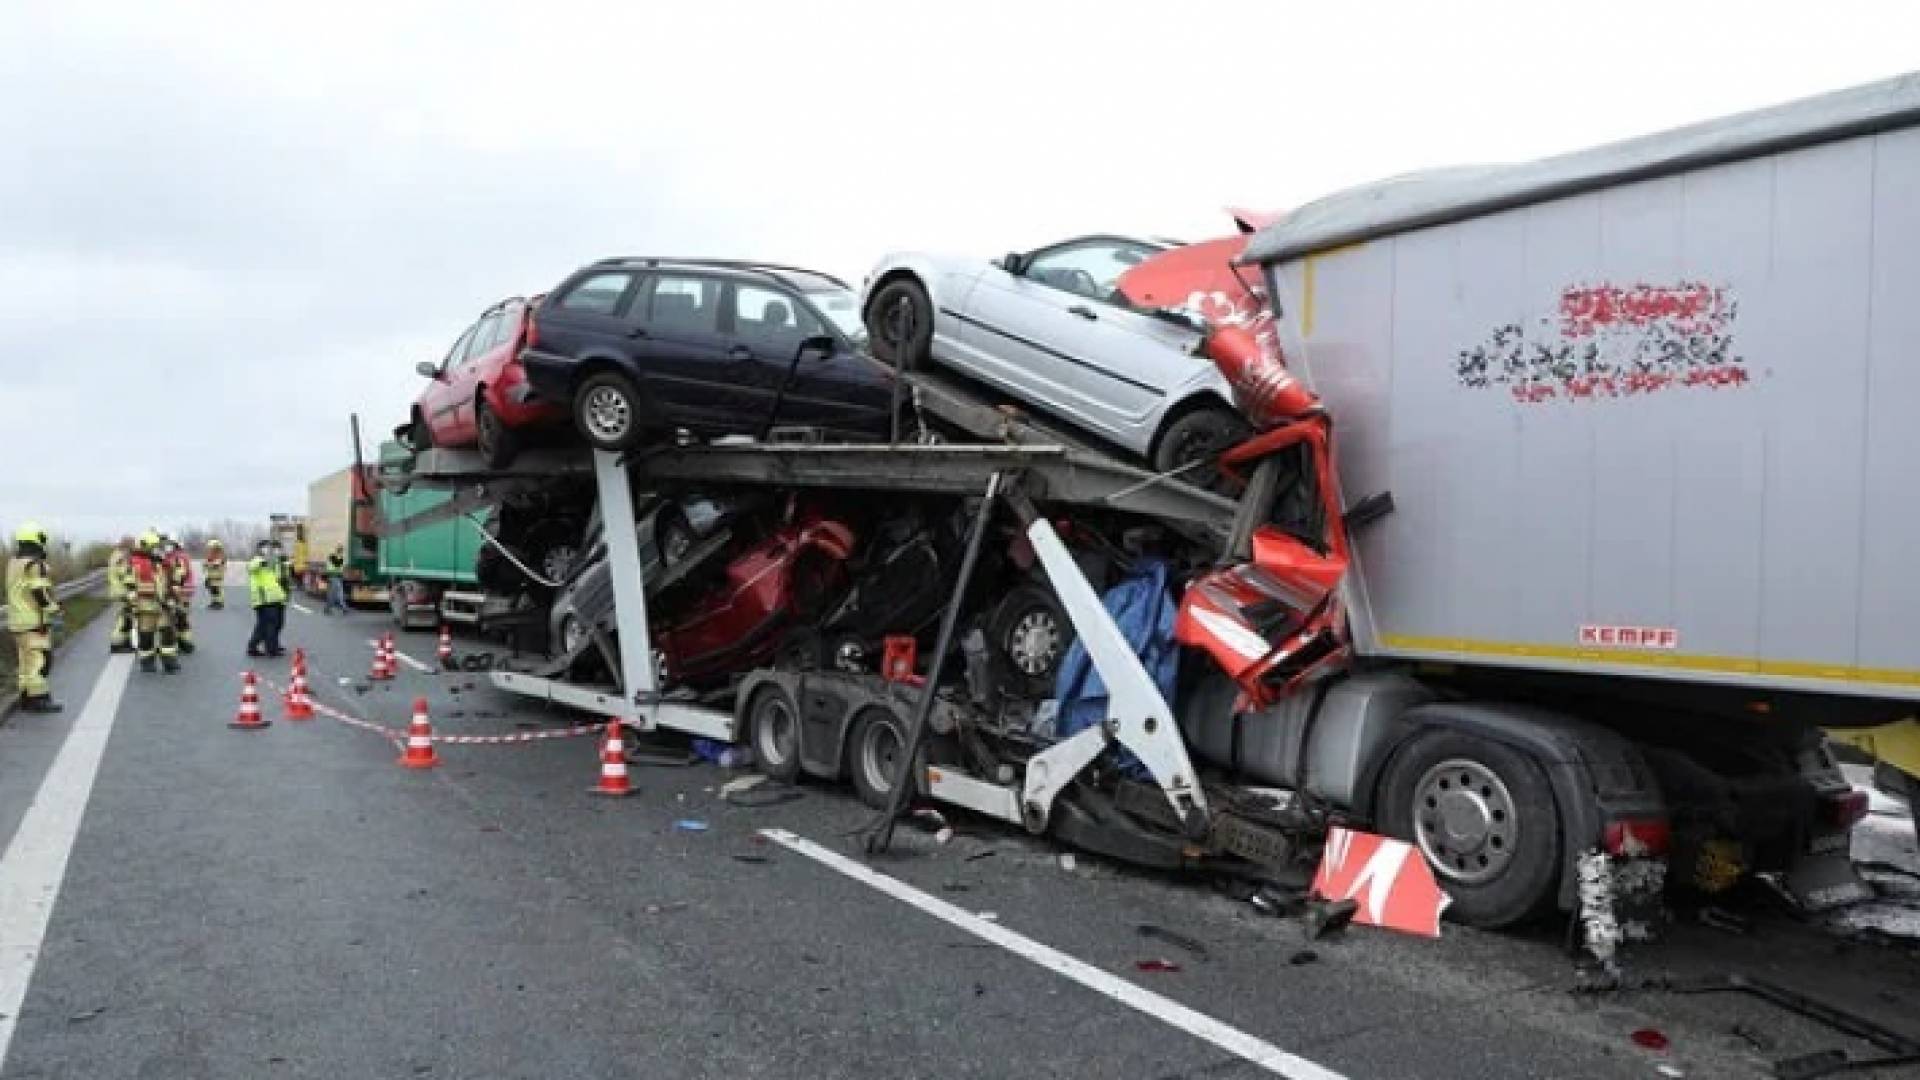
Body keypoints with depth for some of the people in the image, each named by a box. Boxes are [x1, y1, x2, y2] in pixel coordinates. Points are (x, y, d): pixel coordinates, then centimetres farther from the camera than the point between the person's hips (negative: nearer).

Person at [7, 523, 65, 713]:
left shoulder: (13, 563, 13)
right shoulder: (35, 564, -15)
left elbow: (16, 592, 19)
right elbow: (40, 593, -18)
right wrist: (53, 606, -6)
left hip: (17, 620, 9)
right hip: (35, 620, -9)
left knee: (25, 660, 13)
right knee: (39, 659, -7)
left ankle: (26, 698, 16)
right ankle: (38, 698, -8)